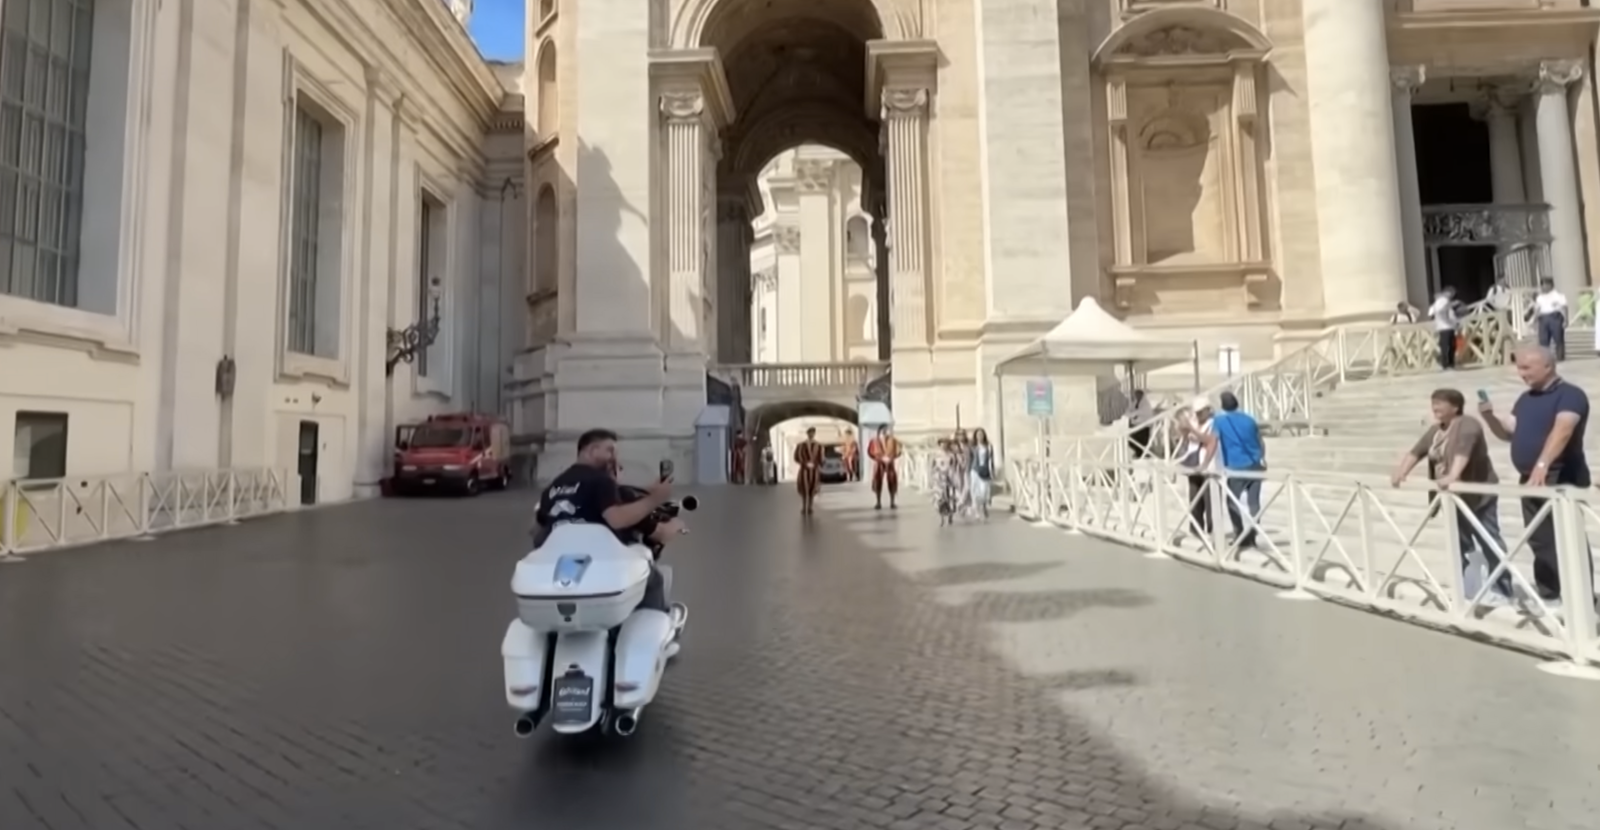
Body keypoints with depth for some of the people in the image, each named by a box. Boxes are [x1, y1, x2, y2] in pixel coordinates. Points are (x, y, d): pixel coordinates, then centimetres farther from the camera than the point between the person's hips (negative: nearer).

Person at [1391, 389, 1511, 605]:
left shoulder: (1468, 425, -15)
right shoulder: (1435, 431, 11)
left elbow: (1463, 452, -32)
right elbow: (1415, 452, 5)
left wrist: (1452, 477, -46)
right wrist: (1400, 473, -11)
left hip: (1479, 496, -8)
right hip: (1455, 498, 8)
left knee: (1490, 543, -4)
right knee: (1461, 545, 13)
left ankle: (1501, 591, 2)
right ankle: (1467, 590, 22)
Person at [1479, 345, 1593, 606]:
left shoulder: (1569, 395, -10)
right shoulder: (1525, 399, 14)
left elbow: (1562, 431, -25)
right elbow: (1508, 432, 16)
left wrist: (1542, 464, -38)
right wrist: (1489, 416, -4)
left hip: (1562, 481, -8)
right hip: (1530, 480, 8)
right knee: (1540, 541, 13)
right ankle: (1548, 594, 21)